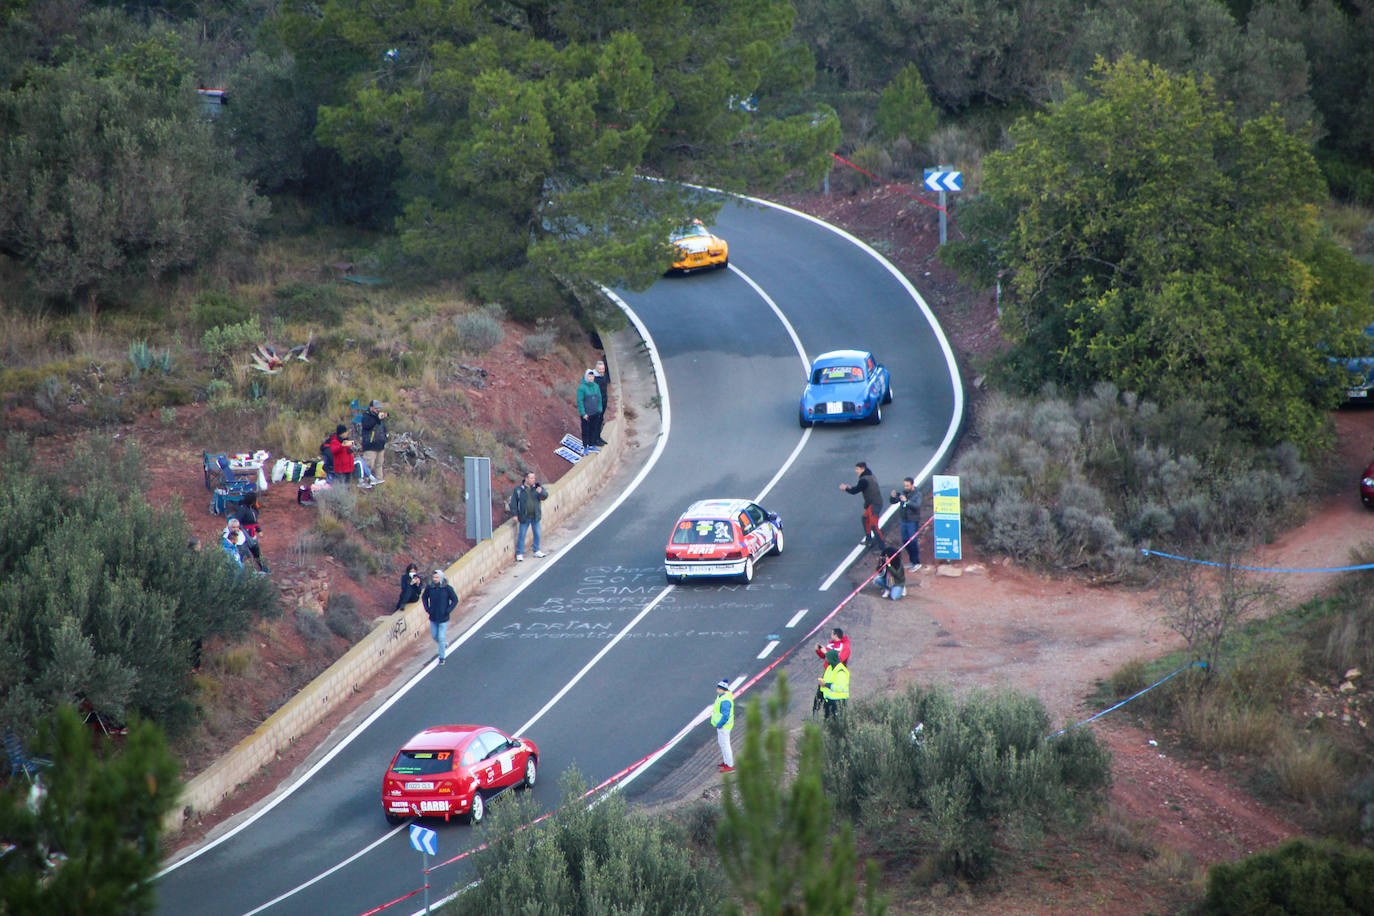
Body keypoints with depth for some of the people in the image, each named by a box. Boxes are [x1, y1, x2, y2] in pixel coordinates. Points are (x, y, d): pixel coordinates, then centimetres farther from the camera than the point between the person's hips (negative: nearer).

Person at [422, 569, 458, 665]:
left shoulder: (447, 588, -14)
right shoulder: (429, 587, -6)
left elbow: (455, 600, -4)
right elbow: (424, 597, 12)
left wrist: (448, 611, -10)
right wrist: (427, 608, 2)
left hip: (443, 618, -4)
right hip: (433, 618, 4)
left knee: (441, 637, -2)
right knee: (434, 636, 13)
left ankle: (441, 658, 10)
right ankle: (445, 644, 43)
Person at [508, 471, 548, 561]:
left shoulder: (537, 487, 1)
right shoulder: (518, 489, -6)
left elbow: (545, 496, -5)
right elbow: (513, 502, -1)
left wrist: (541, 492, -27)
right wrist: (515, 514, -6)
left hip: (535, 516, 3)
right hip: (524, 517, -3)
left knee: (537, 534, 11)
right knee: (521, 535, 0)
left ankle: (536, 551, 27)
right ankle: (519, 554, 7)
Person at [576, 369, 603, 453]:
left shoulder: (596, 386, 4)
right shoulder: (582, 388, -15)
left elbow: (599, 398, 13)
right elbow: (580, 401, -14)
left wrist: (599, 410, 9)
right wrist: (583, 413, -16)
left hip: (595, 413, 6)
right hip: (586, 414, -6)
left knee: (593, 429, 14)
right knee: (586, 430, 3)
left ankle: (592, 445, 27)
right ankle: (585, 446, 14)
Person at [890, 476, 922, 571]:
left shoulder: (917, 494, -10)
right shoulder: (902, 492, 4)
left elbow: (917, 505, -25)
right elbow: (893, 502, 5)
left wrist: (907, 501, -37)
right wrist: (893, 497, -18)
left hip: (913, 521, -6)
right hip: (903, 520, 6)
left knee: (913, 541, -6)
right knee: (905, 541, 11)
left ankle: (917, 563, 3)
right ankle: (912, 561, 25)